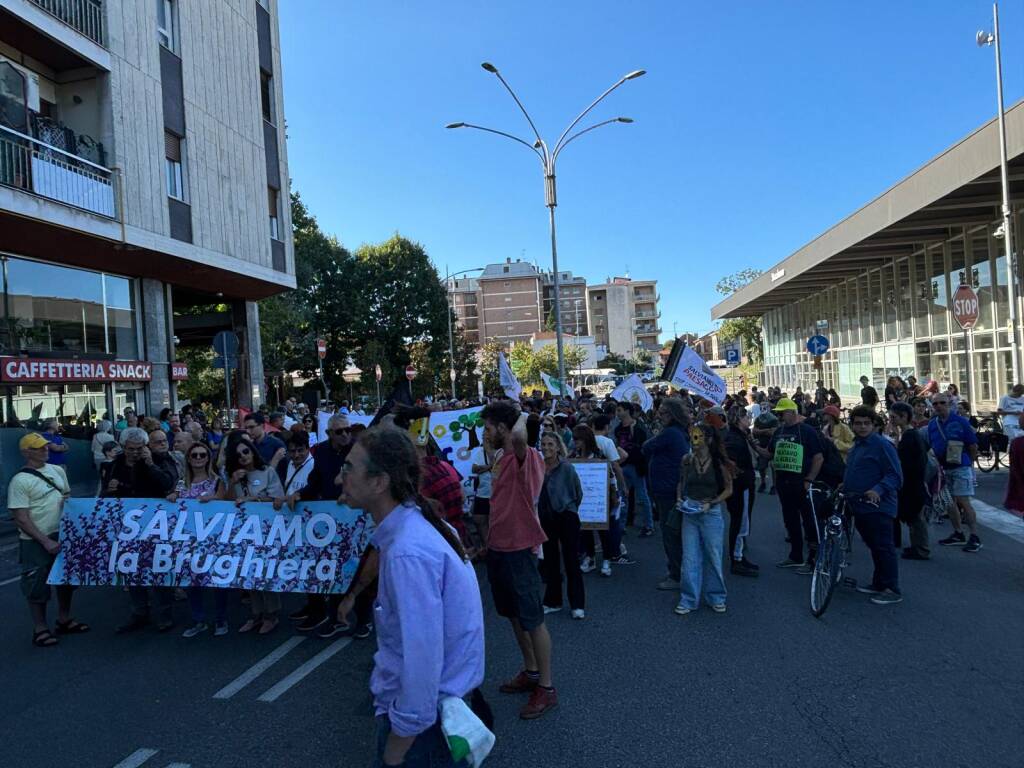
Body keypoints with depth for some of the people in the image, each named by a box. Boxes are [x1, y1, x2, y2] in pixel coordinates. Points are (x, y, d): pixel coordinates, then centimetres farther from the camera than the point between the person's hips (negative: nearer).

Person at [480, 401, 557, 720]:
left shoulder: (526, 457, -20)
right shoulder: (501, 458, 9)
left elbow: (518, 436, -44)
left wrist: (522, 418, -25)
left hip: (519, 550, -9)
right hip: (498, 548, 9)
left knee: (532, 620, 3)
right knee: (514, 615, 20)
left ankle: (546, 688, 16)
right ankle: (531, 672, 37)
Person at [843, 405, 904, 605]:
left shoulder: (882, 445, -13)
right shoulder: (856, 445, 16)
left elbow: (895, 475, -18)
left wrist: (878, 490, -30)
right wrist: (846, 485, 18)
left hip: (878, 506, -9)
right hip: (860, 506, 9)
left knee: (883, 548, -4)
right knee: (874, 547, 17)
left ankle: (892, 590, 4)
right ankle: (878, 584, 28)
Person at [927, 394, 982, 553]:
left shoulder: (960, 421, -10)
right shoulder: (932, 424, 5)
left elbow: (973, 446, -4)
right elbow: (931, 447, 12)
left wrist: (968, 462, 5)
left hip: (960, 468, -6)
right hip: (942, 468, 6)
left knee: (963, 502, -9)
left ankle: (975, 537, -1)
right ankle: (958, 535, 24)